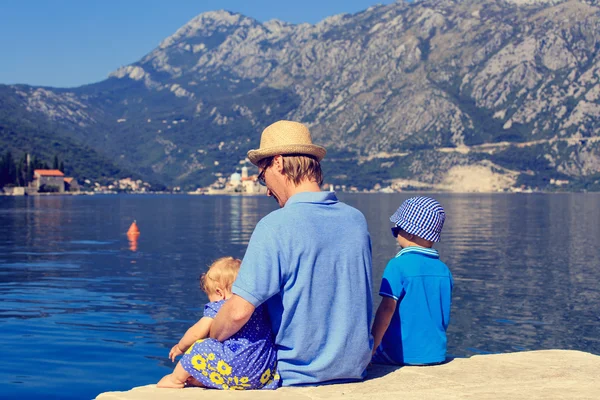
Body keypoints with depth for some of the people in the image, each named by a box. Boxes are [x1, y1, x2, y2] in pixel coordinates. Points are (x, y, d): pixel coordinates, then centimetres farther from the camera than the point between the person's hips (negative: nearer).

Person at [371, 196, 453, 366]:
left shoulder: (398, 265, -13)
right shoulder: (444, 269, 5)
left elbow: (387, 308, -18)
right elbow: (445, 317, 12)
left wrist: (371, 348, -13)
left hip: (403, 353, -6)